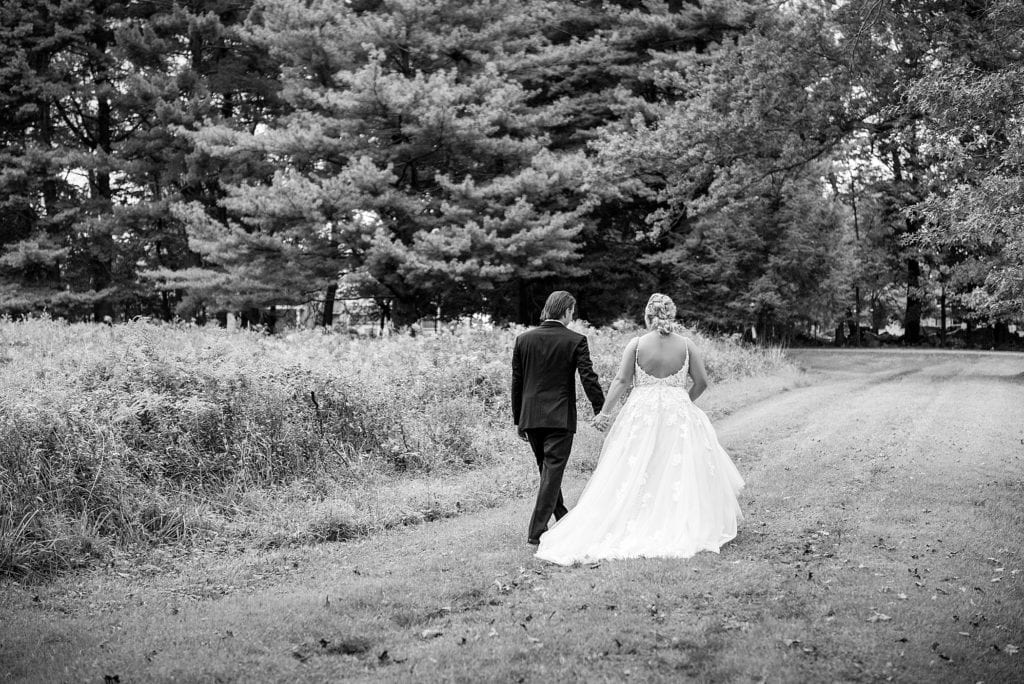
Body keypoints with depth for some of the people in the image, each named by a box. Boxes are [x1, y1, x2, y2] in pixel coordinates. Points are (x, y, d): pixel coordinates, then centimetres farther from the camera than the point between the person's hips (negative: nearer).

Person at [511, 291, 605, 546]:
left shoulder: (523, 339, 4)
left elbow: (516, 382, 8)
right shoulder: (575, 341, -7)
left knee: (547, 470, 19)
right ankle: (536, 531, -6)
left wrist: (518, 420, 14)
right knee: (552, 471, -2)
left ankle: (563, 520, 34)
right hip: (560, 417, -4)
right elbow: (588, 378, -10)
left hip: (531, 418, 5)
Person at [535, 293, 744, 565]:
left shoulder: (636, 344, -4)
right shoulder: (687, 344, -1)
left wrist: (604, 412, -5)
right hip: (678, 415, 0)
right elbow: (701, 382, 1)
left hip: (641, 413, 0)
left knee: (634, 474, 5)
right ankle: (681, 528, 7)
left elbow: (621, 381, -8)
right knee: (678, 471, 7)